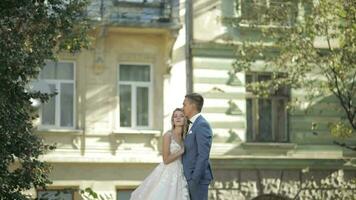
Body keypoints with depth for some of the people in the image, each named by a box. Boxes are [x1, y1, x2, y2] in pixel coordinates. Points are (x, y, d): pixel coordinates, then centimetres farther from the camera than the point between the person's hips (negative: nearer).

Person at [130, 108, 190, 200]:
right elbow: (166, 160, -14)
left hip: (179, 176, 6)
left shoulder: (183, 137, 10)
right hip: (168, 174, -6)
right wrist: (182, 151, -14)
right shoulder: (168, 135, -10)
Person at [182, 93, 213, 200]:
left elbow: (203, 155, -20)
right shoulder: (193, 124, 16)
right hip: (191, 176, 9)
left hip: (198, 177, -9)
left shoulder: (202, 125, -15)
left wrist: (195, 179, -22)